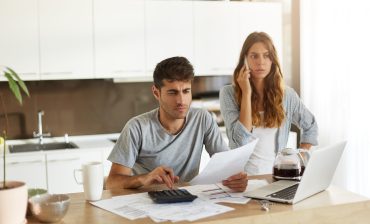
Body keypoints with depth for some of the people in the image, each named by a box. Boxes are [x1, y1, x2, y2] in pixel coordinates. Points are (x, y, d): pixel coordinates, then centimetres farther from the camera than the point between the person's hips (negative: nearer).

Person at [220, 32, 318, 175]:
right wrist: (246, 93, -11)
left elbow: (311, 128, 21)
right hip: (243, 176, -2)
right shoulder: (229, 93, -2)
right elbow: (240, 139, -13)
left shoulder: (286, 94, 5)